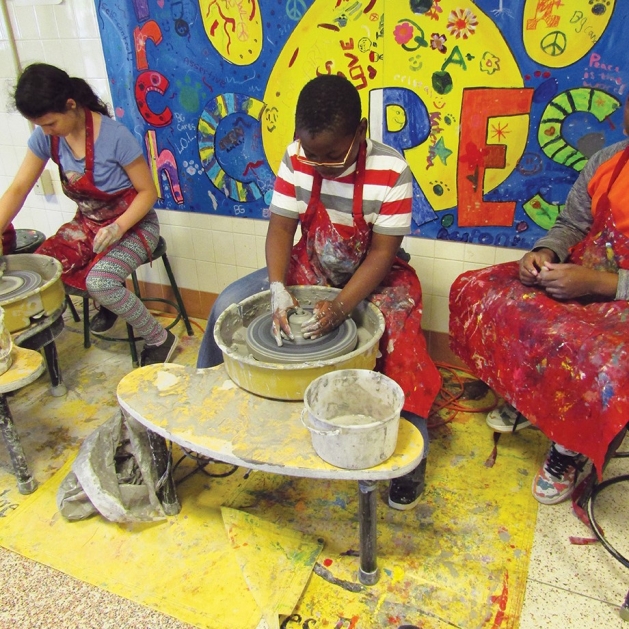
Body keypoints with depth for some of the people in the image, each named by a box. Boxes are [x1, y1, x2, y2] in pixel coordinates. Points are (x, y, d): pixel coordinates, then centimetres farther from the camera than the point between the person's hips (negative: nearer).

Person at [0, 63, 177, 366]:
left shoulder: (115, 136, -23)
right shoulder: (45, 137, -7)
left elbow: (147, 192, -15)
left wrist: (118, 228, -29)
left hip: (133, 223, -6)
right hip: (88, 224, 6)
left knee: (99, 282, -30)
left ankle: (160, 339, -8)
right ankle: (112, 300, 10)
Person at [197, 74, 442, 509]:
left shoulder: (390, 171, -23)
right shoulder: (297, 158, -12)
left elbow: (382, 252, -21)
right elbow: (281, 227, -10)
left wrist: (341, 306, -32)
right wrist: (278, 288, -26)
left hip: (375, 276, -3)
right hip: (310, 269, 4)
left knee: (402, 348, -29)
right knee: (227, 306, -7)